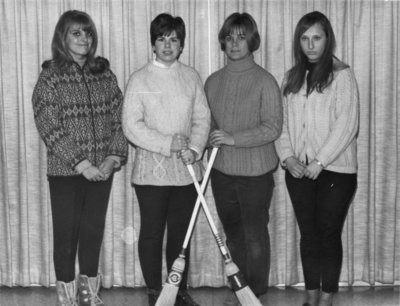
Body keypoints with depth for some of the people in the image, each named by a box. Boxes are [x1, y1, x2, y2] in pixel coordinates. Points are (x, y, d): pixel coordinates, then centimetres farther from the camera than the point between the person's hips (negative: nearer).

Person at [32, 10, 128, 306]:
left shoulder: (105, 74, 6)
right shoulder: (50, 77, -6)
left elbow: (119, 119, 4)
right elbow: (50, 128, -12)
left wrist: (114, 157, -10)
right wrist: (82, 164, -17)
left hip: (102, 169, 4)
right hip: (66, 171, -3)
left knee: (94, 229, 12)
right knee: (66, 232, 6)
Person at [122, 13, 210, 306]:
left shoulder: (191, 77, 6)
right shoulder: (140, 79, -3)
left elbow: (202, 118, 4)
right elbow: (131, 125, -9)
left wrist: (194, 148, -13)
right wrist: (167, 144, -17)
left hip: (186, 170, 3)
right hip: (151, 170, -3)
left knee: (182, 232, 11)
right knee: (152, 233, 5)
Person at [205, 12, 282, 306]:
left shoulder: (265, 81, -8)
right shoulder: (213, 81, 7)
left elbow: (273, 128, -13)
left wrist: (234, 138, -19)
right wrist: (210, 139, -5)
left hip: (255, 171, -4)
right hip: (222, 170, 5)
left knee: (255, 236, 4)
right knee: (232, 233, 15)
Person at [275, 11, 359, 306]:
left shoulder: (341, 75, -6)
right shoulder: (292, 78, 11)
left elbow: (347, 125, -13)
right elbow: (282, 121, 10)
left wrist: (319, 162, -16)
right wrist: (288, 157, -5)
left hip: (335, 170, -5)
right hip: (299, 170, 5)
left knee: (329, 234, 0)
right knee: (308, 234, 10)